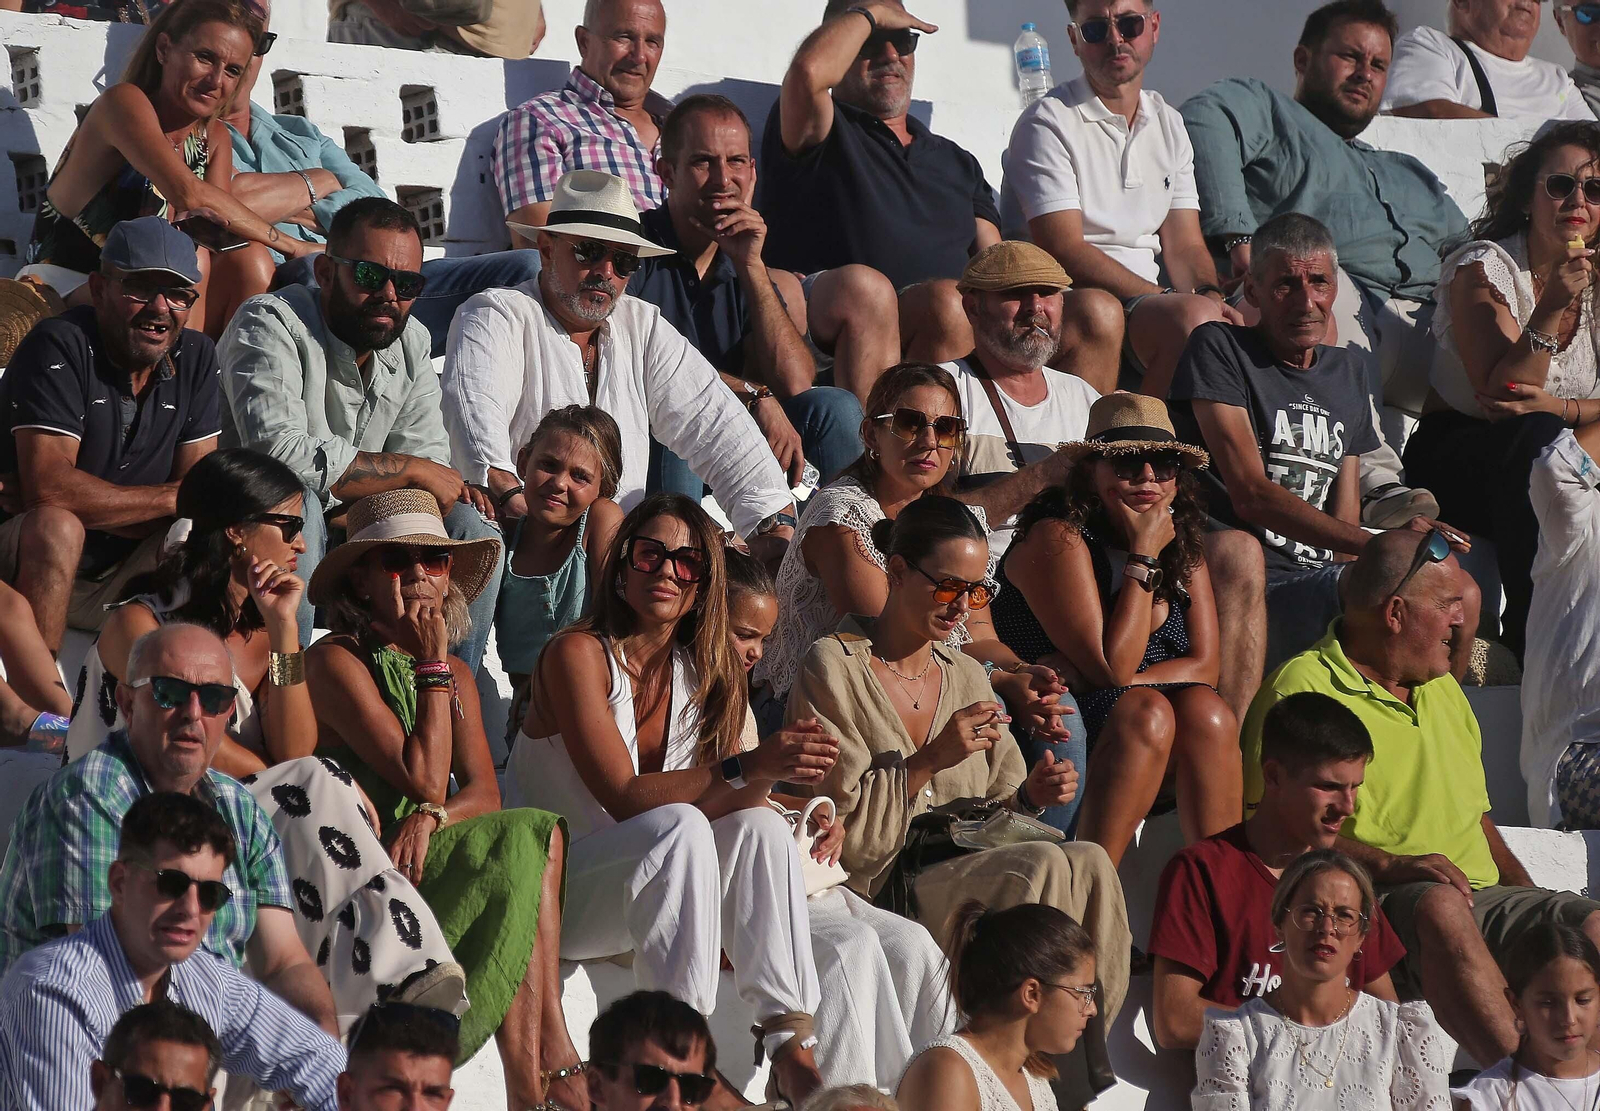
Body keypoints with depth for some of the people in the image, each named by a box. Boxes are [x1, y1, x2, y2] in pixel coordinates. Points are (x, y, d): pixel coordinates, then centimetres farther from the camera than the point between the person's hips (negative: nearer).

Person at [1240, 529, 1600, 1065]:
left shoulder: (1442, 689, 25)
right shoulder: (1303, 689, -1)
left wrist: (1528, 896, 10)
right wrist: (1392, 865, -23)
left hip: (1482, 899, 7)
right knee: (1440, 906, -40)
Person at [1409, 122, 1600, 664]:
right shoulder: (1483, 268, -10)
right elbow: (1499, 395, -20)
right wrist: (1551, 310, -30)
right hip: (1456, 453, -4)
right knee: (1536, 435, -35)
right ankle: (1528, 633, -35)